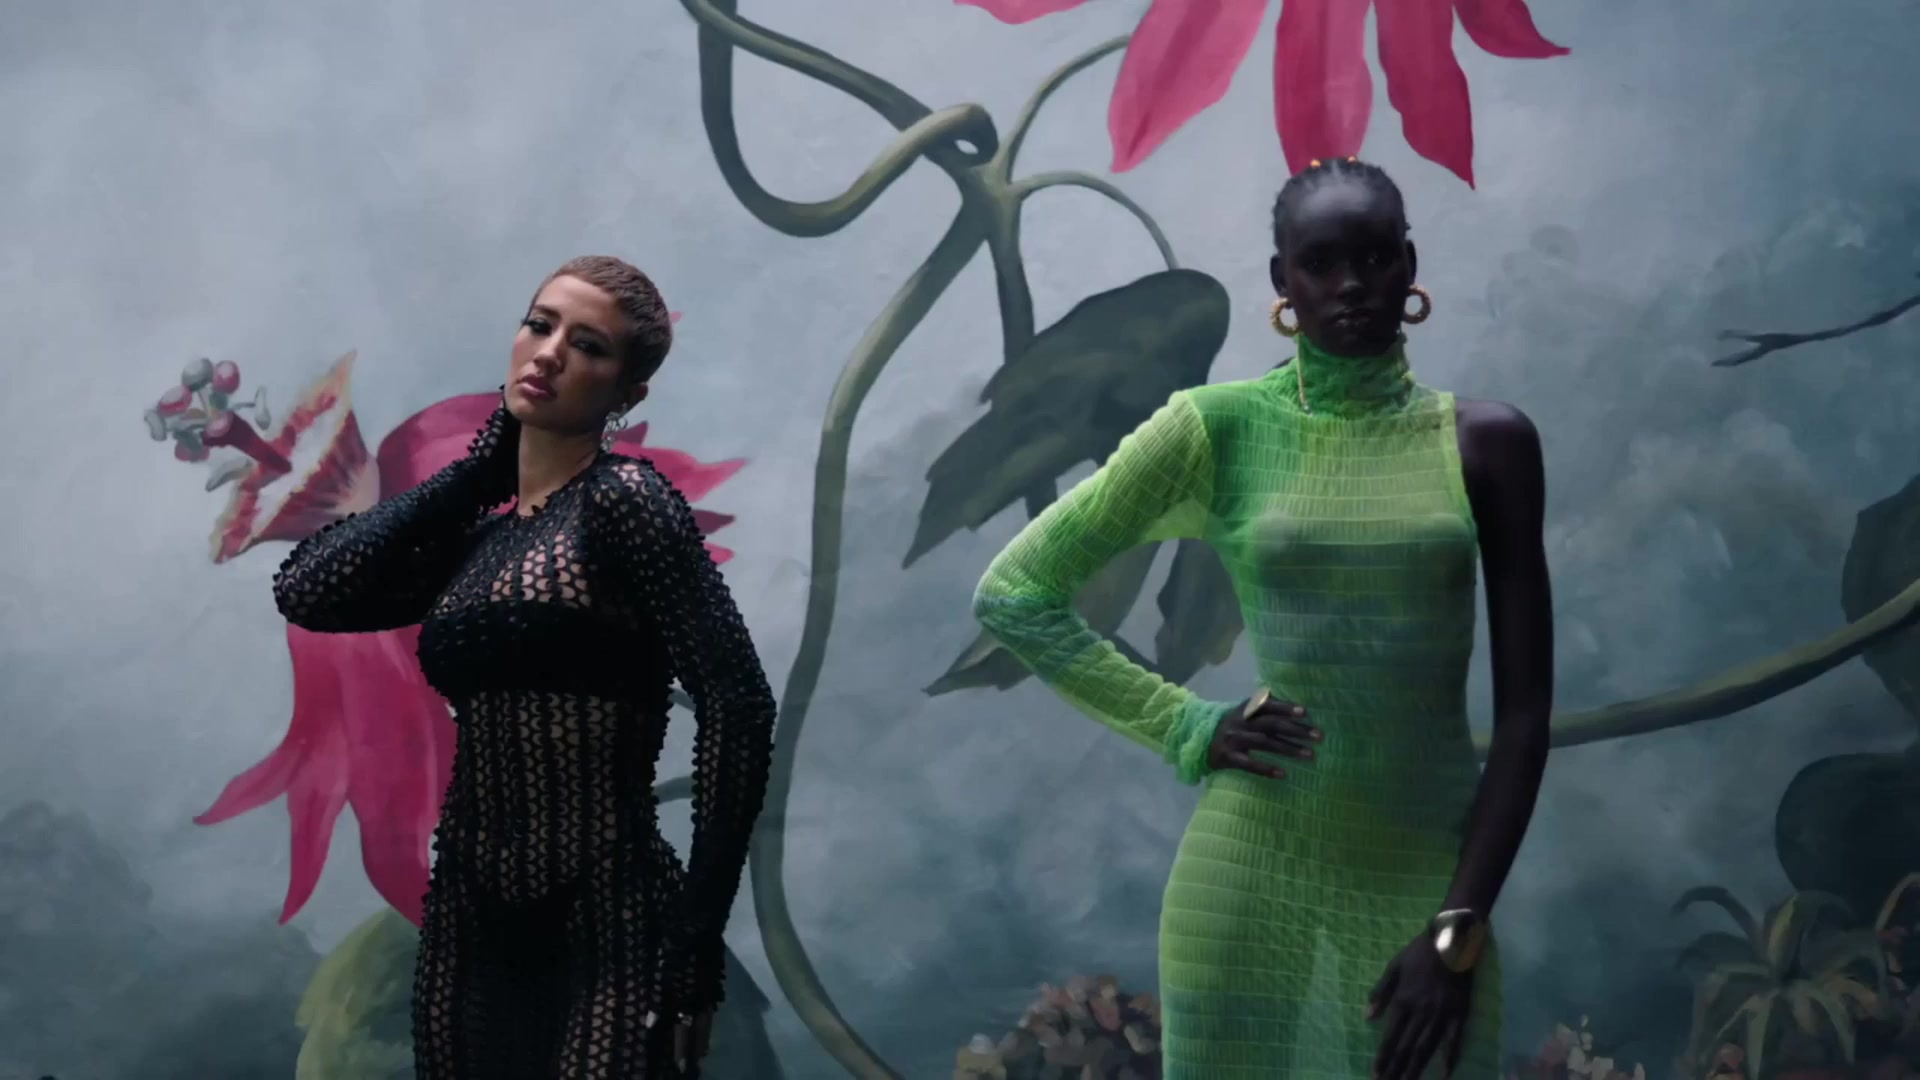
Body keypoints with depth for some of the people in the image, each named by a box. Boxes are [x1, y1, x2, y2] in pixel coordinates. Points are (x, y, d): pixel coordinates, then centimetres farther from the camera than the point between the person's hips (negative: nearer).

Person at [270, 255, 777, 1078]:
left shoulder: (622, 500, -9)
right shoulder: (475, 538, 10)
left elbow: (737, 707, -16)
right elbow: (305, 591, -2)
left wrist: (696, 953, -16)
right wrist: (479, 466, 3)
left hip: (605, 936, -6)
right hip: (471, 930, 7)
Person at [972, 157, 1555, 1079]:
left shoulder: (1485, 441, 2)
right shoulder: (1217, 428, -1)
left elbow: (1524, 712, 1)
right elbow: (1012, 593, 3)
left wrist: (1459, 928, -6)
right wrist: (1187, 727, -3)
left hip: (1428, 877, 1)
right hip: (1250, 875, -1)